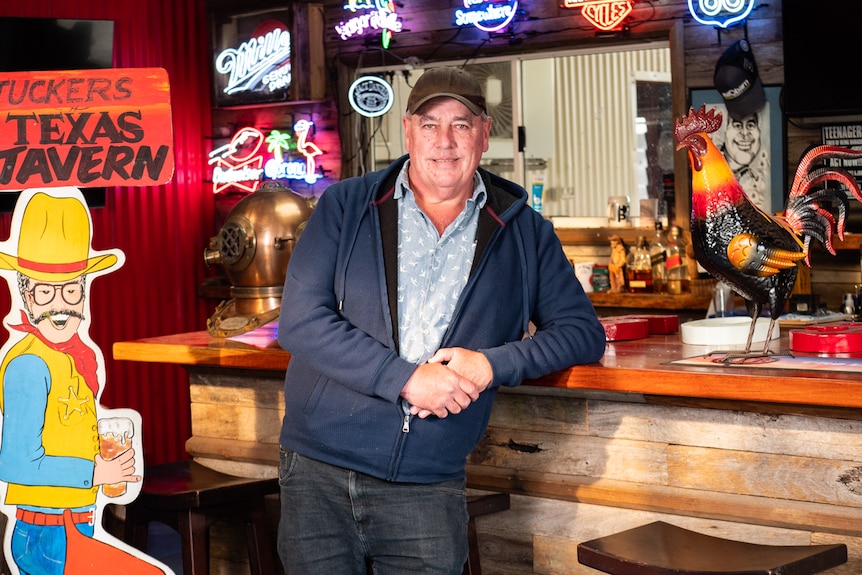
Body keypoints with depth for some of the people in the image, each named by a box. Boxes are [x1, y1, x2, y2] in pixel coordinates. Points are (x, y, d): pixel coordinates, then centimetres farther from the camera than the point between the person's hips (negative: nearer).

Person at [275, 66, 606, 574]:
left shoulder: (524, 234, 8)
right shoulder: (346, 207, 3)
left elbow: (584, 332, 5)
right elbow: (300, 320, -7)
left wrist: (493, 364, -12)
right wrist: (406, 378, -16)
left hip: (429, 486, 1)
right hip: (319, 473, 0)